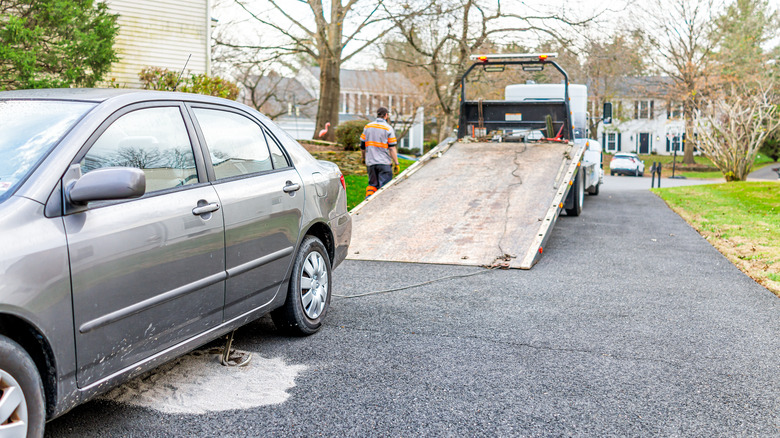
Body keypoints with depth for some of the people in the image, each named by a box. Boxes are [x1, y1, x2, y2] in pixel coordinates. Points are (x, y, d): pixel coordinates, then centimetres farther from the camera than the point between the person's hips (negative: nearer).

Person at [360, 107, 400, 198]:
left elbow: (362, 146, 11)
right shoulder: (388, 128, -5)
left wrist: (364, 158, 25)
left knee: (372, 184, 15)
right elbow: (392, 148, -9)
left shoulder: (367, 127, 8)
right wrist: (396, 163, -5)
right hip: (384, 163, -4)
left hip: (370, 162, 4)